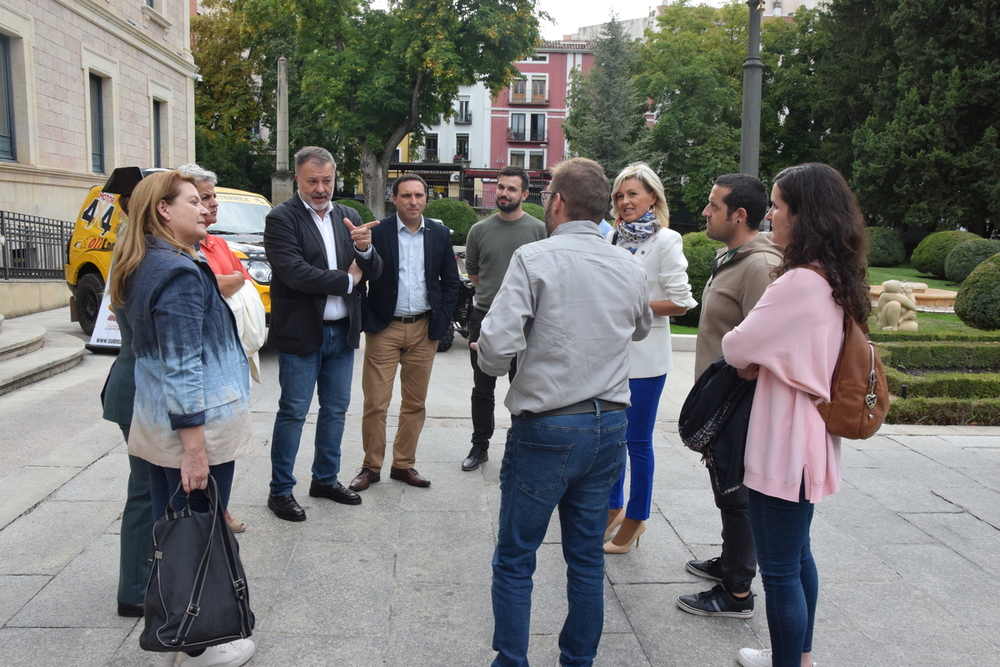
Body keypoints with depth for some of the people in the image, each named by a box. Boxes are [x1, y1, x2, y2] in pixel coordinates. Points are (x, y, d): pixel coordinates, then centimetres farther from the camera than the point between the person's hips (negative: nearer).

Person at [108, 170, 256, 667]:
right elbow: (183, 368, -22)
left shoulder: (142, 267, 11)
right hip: (194, 425, -9)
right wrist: (194, 446, -22)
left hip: (156, 424, 9)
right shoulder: (181, 273, -19)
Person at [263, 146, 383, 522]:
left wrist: (365, 250, -18)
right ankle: (280, 490, 15)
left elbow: (374, 272, 4)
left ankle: (325, 479, 31)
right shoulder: (282, 218, -10)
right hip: (301, 333, -6)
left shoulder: (349, 218, 8)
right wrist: (346, 280, -11)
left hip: (342, 332, 6)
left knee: (336, 410, 15)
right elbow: (295, 273, -22)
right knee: (293, 413, 2)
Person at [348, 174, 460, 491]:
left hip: (424, 329, 3)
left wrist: (442, 320, 2)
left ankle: (403, 464, 23)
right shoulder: (377, 231, -4)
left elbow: (451, 281, 11)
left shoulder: (440, 234, 5)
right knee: (376, 403, -1)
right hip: (384, 328, -3)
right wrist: (367, 320, -7)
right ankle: (371, 467, 14)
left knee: (415, 403, 10)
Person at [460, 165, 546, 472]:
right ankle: (480, 446, 24)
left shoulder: (539, 230, -1)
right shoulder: (479, 230, 5)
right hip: (484, 319, 2)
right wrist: (494, 291, 10)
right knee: (482, 389, 11)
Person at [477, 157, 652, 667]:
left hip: (546, 428, -5)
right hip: (609, 426, 6)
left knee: (515, 561, 9)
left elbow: (497, 346, -19)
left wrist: (491, 363, 2)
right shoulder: (629, 268, 4)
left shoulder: (534, 258, -12)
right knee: (587, 558, 16)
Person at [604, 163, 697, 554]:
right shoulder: (612, 239, 10)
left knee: (638, 441, 4)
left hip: (644, 356, -6)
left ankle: (636, 519, 20)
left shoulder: (665, 241, -8)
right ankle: (613, 508, 31)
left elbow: (681, 302, -12)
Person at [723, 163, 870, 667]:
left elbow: (735, 348, -17)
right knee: (797, 554, 23)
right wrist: (760, 360, -4)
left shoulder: (799, 283, -23)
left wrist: (749, 360, 4)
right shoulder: (834, 281, 7)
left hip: (784, 442, -10)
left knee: (779, 568, 3)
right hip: (808, 435, 10)